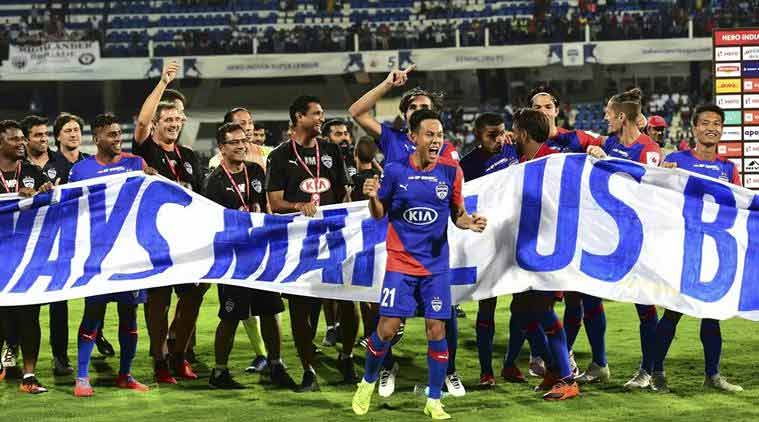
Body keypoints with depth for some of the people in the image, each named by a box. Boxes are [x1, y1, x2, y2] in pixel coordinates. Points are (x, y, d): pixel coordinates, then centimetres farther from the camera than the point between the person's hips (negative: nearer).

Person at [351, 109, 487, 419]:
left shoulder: (451, 171, -2)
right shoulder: (395, 170, -5)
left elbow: (458, 214, 8)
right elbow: (380, 214, 5)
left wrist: (470, 223, -14)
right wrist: (373, 197, -17)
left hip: (436, 265, 1)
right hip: (400, 262, -1)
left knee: (436, 330, -1)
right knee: (387, 327, -4)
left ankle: (434, 401, 11)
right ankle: (367, 384, 22)